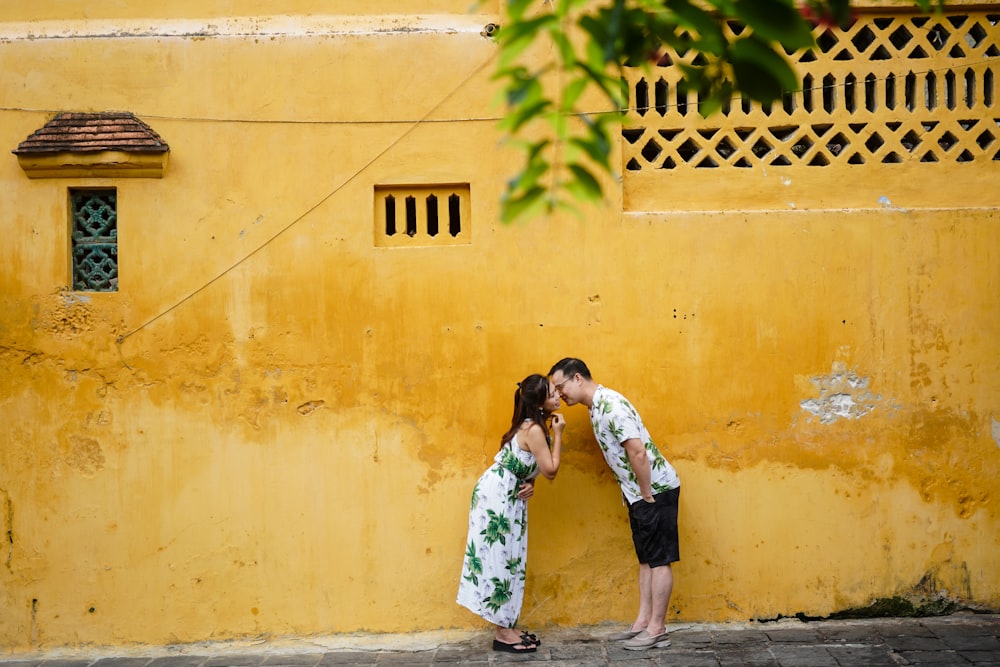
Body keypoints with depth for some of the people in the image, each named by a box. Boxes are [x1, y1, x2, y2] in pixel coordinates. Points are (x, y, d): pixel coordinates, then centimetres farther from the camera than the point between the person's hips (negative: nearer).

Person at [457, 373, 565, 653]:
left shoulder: (533, 426, 9)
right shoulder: (534, 430, -21)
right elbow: (550, 470, -18)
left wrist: (529, 484, -6)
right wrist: (557, 434, -11)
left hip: (508, 496, 10)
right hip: (496, 495, -10)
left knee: (510, 560, 11)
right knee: (499, 559, -4)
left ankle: (507, 627, 18)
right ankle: (503, 633, 1)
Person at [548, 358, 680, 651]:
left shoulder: (609, 405, -21)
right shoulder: (598, 405, 11)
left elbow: (638, 452, -26)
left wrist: (648, 495, -18)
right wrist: (641, 495, 14)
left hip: (657, 489, -10)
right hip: (640, 492, 10)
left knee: (659, 559, -3)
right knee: (646, 558, 13)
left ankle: (657, 630, 2)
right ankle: (643, 623, 19)